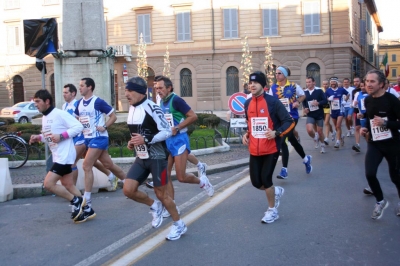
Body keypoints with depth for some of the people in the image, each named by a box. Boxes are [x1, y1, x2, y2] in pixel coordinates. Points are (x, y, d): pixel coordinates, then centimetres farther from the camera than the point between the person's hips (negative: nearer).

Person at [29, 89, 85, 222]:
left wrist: (61, 136, -24)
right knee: (67, 184, 14)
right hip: (57, 156, 10)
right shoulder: (44, 117, 13)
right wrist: (38, 137, 4)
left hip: (64, 155, -10)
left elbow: (78, 127, -18)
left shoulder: (59, 114, -15)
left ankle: (76, 201, 1)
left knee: (48, 183, -13)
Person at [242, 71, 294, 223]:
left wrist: (276, 133, -23)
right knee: (256, 182, 4)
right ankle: (276, 191, 37)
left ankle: (272, 211, 16)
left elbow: (290, 122, -9)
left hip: (271, 149, -5)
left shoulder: (273, 101, -11)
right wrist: (247, 134, 6)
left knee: (265, 178, -7)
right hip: (254, 150, 6)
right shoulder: (248, 103, 7)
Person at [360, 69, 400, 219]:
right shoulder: (367, 100, 0)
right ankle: (380, 201, 14)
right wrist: (366, 128, 3)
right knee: (369, 173, -12)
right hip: (374, 144, 4)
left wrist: (385, 123, -30)